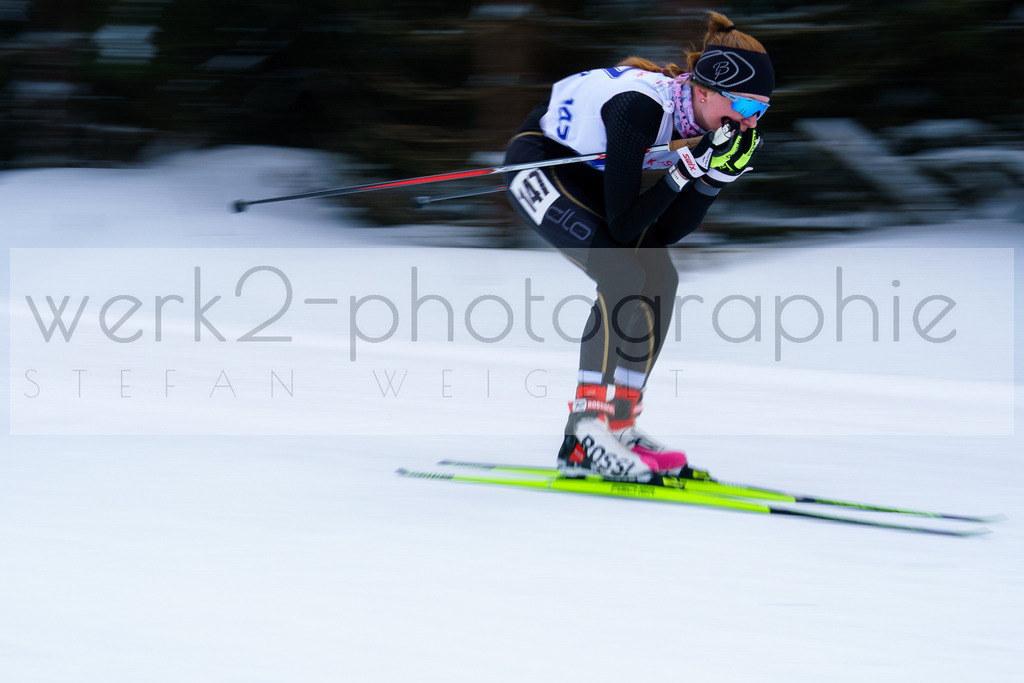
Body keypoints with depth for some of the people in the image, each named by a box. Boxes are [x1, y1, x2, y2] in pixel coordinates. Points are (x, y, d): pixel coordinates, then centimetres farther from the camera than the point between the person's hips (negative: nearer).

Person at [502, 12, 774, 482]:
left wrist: (720, 173, -21)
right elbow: (623, 225, -32)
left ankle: (618, 423, -2)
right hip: (538, 162, -8)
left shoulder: (708, 120, -12)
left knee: (659, 274, -7)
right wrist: (692, 164, -36)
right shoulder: (641, 107, -35)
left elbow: (668, 231, -9)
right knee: (623, 274, -24)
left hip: (590, 174, 8)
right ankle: (588, 435, -23)